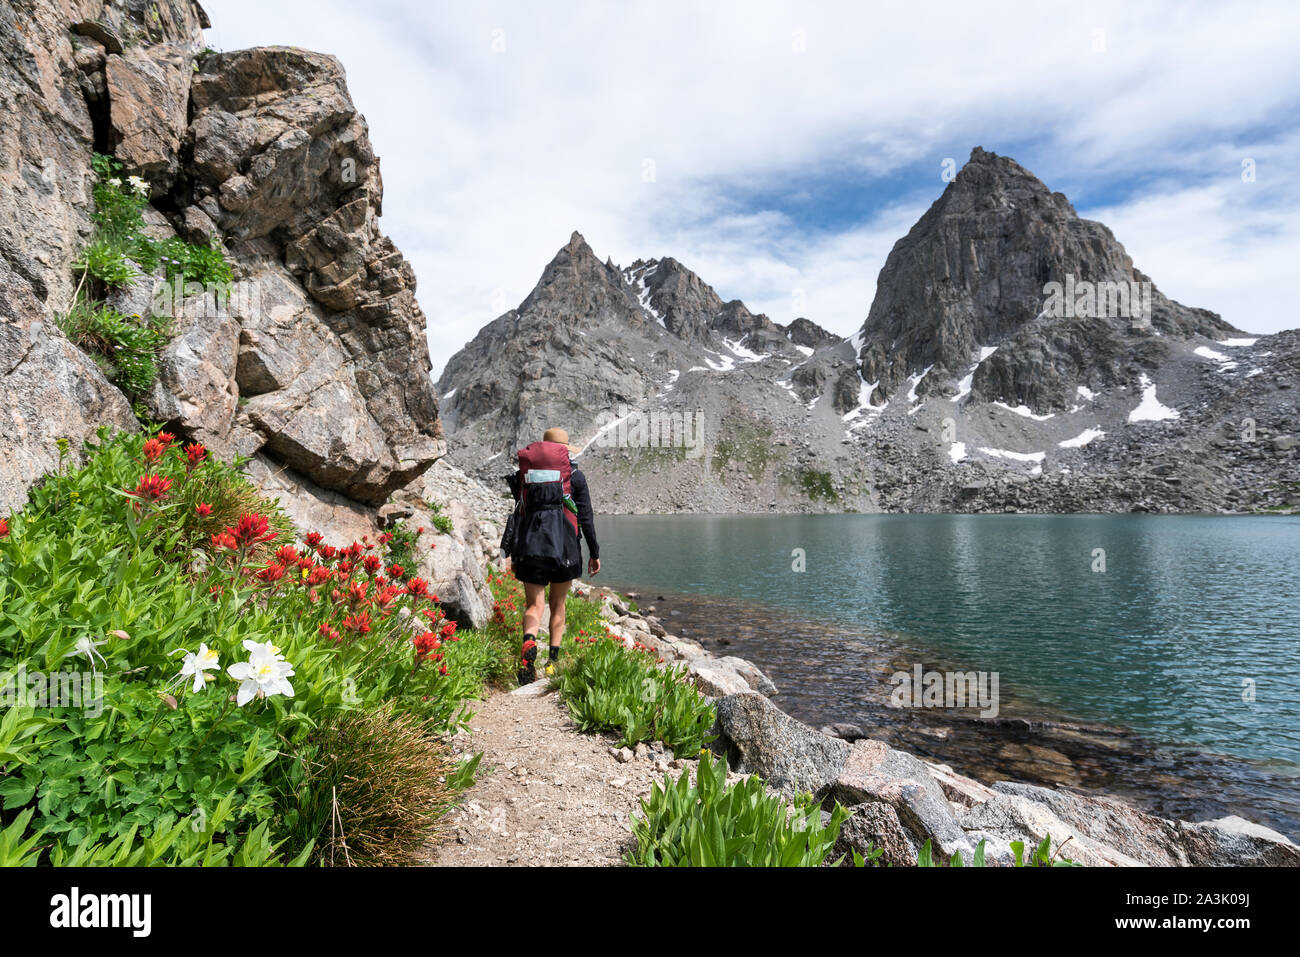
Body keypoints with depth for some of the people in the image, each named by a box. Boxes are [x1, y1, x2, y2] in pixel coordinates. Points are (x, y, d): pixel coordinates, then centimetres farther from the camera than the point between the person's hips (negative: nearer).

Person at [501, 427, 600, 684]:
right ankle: (552, 661, 14)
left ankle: (529, 643, -28)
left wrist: (509, 552, 4)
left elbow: (516, 515, 5)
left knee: (534, 605, 2)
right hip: (564, 546, -1)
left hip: (530, 547, 1)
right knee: (558, 605, 14)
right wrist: (594, 553, 8)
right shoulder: (575, 476, 4)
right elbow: (586, 517, 2)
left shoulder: (524, 475, 10)